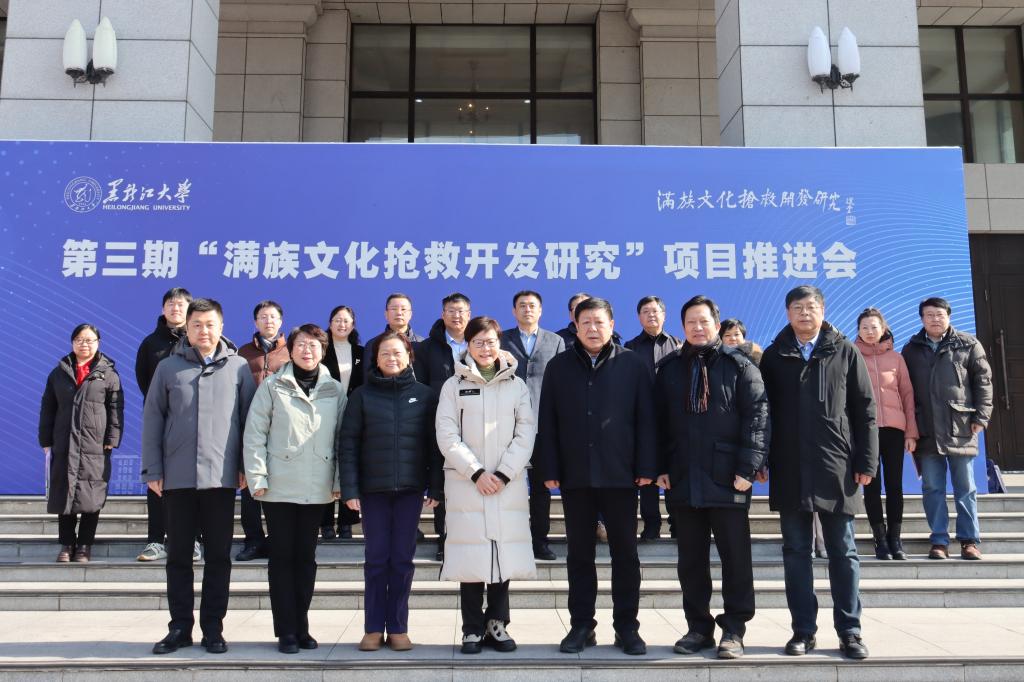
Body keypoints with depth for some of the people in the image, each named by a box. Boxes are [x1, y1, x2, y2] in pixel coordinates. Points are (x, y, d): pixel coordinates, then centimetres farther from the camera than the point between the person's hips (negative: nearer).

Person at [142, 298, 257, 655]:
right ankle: (180, 627, 19)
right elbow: (152, 419, 5)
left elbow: (250, 418, 4)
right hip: (177, 477, 1)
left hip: (221, 476, -1)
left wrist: (246, 466, -1)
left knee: (219, 555, 5)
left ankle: (213, 627, 15)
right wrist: (153, 471, -1)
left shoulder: (238, 367, 4)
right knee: (178, 555, 8)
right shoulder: (168, 367, 5)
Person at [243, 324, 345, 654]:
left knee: (306, 557, 10)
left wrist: (339, 481, 1)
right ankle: (286, 631, 12)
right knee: (282, 556, 4)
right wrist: (257, 477, -9)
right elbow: (254, 434, -3)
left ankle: (301, 627, 21)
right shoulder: (272, 386, 0)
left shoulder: (335, 390, 6)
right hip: (279, 488, -2)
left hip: (317, 490, 2)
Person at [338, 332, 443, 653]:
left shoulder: (425, 395, 4)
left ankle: (398, 628, 15)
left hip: (410, 488, 0)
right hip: (373, 488, 0)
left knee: (402, 558, 6)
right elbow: (347, 444, 0)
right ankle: (373, 628, 14)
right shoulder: (362, 395, 3)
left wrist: (436, 487, -2)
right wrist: (349, 489, -7)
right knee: (376, 558, 5)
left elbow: (434, 443, 3)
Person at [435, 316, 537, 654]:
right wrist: (477, 472, -10)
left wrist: (503, 474, -8)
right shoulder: (454, 385, 5)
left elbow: (526, 433, 2)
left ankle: (497, 625, 13)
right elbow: (447, 436, -2)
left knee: (504, 554, 0)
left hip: (508, 484, 1)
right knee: (471, 557, -1)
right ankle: (472, 629, 8)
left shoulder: (516, 385, 8)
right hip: (466, 483, -1)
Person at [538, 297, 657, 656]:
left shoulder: (632, 364, 2)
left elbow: (645, 419, 0)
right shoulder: (559, 367, 6)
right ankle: (581, 626, 18)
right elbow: (547, 422, 5)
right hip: (575, 475, 1)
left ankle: (627, 627, 16)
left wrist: (646, 467, -6)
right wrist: (550, 470, -1)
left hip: (620, 475, -1)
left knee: (625, 552, 6)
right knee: (579, 553, 9)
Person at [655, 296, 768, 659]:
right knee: (691, 561, 10)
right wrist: (661, 467, 3)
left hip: (727, 479, -3)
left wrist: (747, 469, -13)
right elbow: (659, 421, 10)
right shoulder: (669, 368, 11)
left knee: (736, 559, 3)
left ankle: (733, 630, 14)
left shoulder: (739, 366, 1)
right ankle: (698, 627, 21)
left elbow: (757, 418, -5)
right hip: (683, 479, 3)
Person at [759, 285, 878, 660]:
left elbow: (865, 411, 2)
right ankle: (803, 630, 14)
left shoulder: (845, 352, 4)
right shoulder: (774, 356, 7)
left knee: (843, 553, 6)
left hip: (836, 468, -1)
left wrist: (866, 461, -3)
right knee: (796, 552, 6)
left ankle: (849, 631, 14)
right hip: (789, 470, 1)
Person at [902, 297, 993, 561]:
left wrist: (981, 417, -4)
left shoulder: (968, 344, 5)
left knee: (965, 487, 5)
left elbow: (983, 381, 3)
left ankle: (969, 541, 12)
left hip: (960, 428, -1)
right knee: (932, 488, 3)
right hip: (926, 430, 2)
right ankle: (939, 541, 9)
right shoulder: (911, 349, 10)